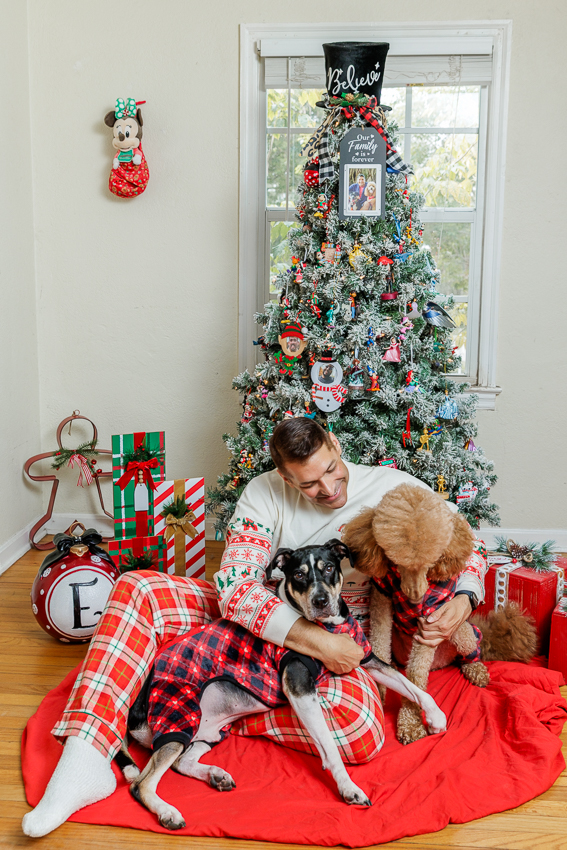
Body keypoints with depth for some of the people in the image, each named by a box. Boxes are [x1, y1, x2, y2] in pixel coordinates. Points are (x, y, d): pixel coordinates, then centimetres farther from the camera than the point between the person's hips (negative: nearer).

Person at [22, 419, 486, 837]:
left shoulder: (397, 489, -9)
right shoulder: (265, 493, -10)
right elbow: (235, 586, -21)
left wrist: (463, 600, -21)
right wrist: (318, 642, -29)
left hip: (340, 638, -1)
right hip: (259, 623, 1)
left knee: (362, 735, -35)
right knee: (137, 590, -18)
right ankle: (85, 757, -27)